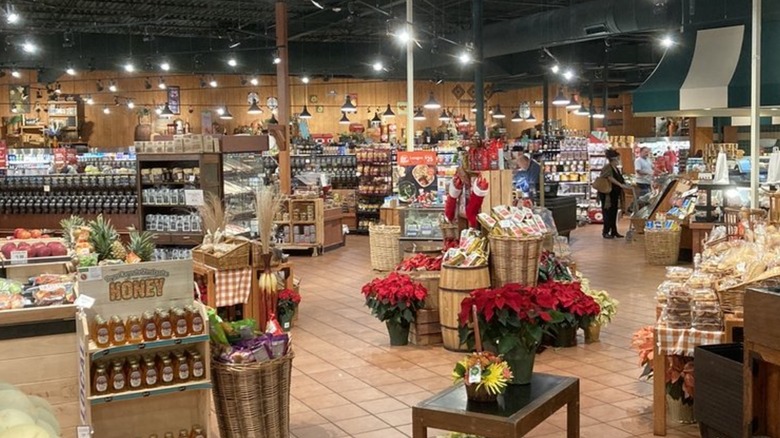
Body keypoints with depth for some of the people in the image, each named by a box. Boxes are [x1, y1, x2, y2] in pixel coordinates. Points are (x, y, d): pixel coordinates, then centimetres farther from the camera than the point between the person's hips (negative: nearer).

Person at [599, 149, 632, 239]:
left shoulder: (616, 169, 15)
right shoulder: (607, 168, -14)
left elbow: (621, 179, 23)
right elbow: (610, 178, -27)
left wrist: (627, 185, 11)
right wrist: (620, 185, -34)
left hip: (615, 194, 9)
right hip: (607, 194, -9)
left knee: (614, 213, 11)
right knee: (608, 213, -5)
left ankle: (614, 231, 16)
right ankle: (605, 232, 0)